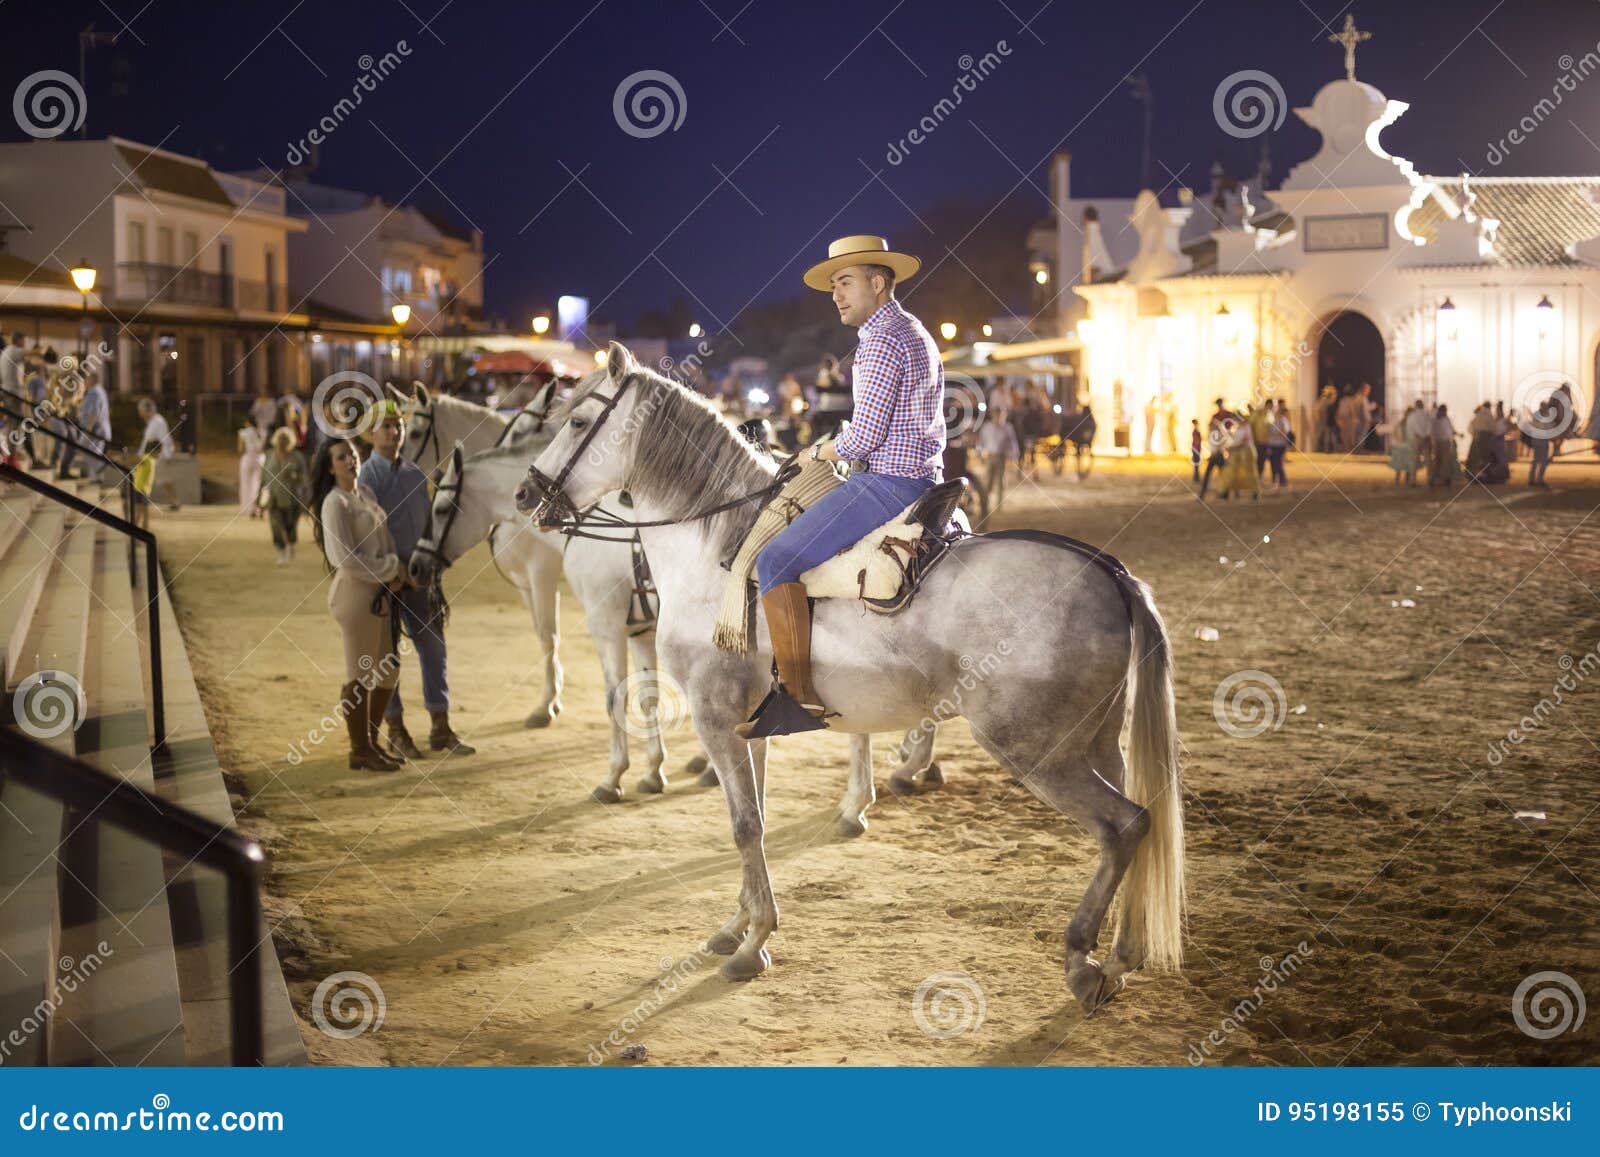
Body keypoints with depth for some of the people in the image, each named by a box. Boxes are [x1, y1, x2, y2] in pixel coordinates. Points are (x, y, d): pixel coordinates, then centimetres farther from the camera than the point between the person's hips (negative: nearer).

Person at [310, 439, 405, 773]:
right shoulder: (335, 503, -13)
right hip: (355, 592, -9)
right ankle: (360, 751, 10)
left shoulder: (365, 493, 13)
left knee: (388, 669, 15)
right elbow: (346, 558, -18)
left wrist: (394, 574, -5)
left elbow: (384, 538, 12)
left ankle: (371, 743, 27)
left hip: (378, 591, 9)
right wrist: (392, 569, -11)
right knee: (360, 674, 0)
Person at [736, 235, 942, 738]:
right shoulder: (916, 334, 19)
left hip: (887, 484, -11)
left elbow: (864, 436, -20)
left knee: (776, 561, -15)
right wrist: (839, 449, 18)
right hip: (923, 479, 11)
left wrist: (819, 451, -1)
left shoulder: (881, 342, -15)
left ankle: (798, 698, -18)